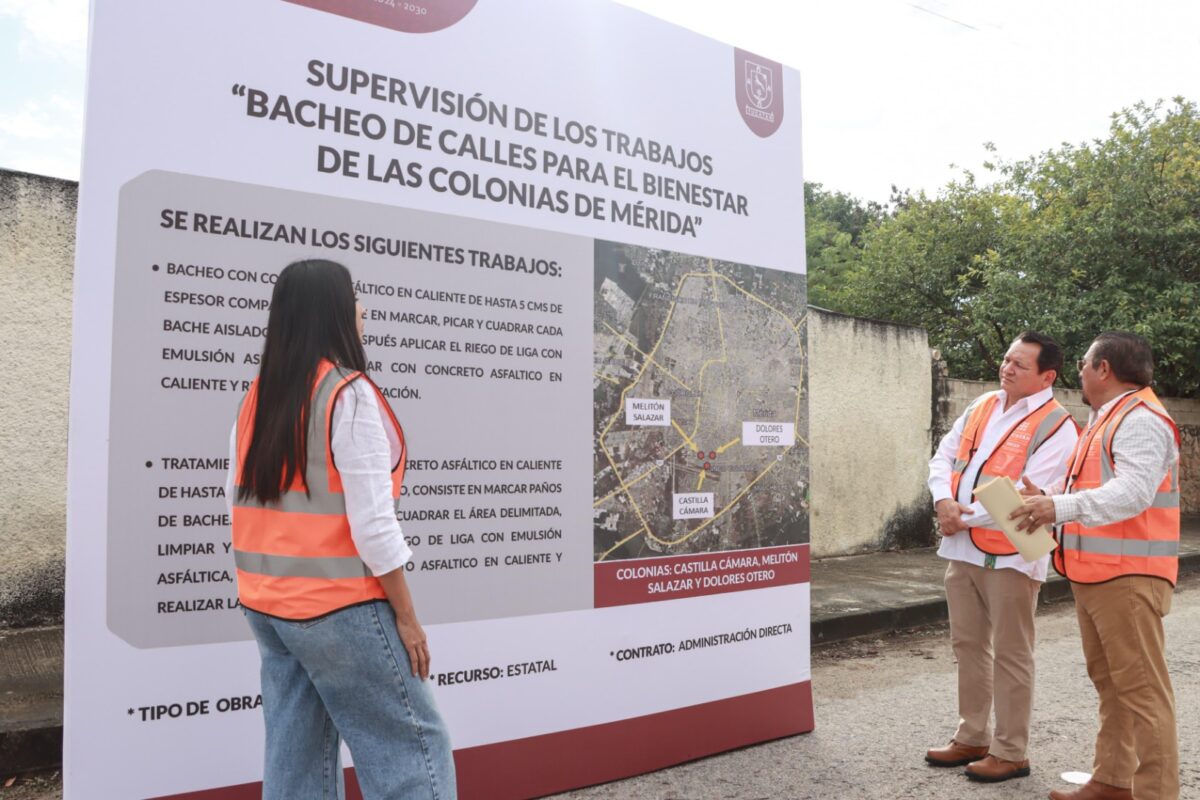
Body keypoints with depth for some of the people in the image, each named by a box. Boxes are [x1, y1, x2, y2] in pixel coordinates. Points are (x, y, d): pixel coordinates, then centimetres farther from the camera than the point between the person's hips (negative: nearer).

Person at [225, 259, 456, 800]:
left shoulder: (258, 396, 8)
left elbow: (238, 500, 12)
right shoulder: (349, 394, -15)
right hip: (337, 605, -8)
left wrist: (267, 588, 20)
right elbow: (371, 522, -19)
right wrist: (405, 615, -10)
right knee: (412, 744, 3)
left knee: (296, 754, 14)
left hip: (268, 604, 8)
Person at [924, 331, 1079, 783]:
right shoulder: (983, 406, 11)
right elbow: (944, 455, 12)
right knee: (968, 646, 16)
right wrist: (944, 500, -7)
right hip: (961, 549, 8)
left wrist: (964, 517, -14)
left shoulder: (1056, 427, -11)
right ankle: (972, 737, 30)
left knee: (1009, 655, 3)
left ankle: (1010, 753, 17)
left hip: (1009, 553, -7)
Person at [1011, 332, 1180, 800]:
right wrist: (1048, 499, 3)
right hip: (1094, 574, 10)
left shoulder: (1141, 420, -13)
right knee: (1109, 682, 15)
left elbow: (1132, 493, -26)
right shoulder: (1107, 419, 20)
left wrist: (1061, 507, -35)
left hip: (1127, 576, -10)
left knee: (1140, 687, -5)